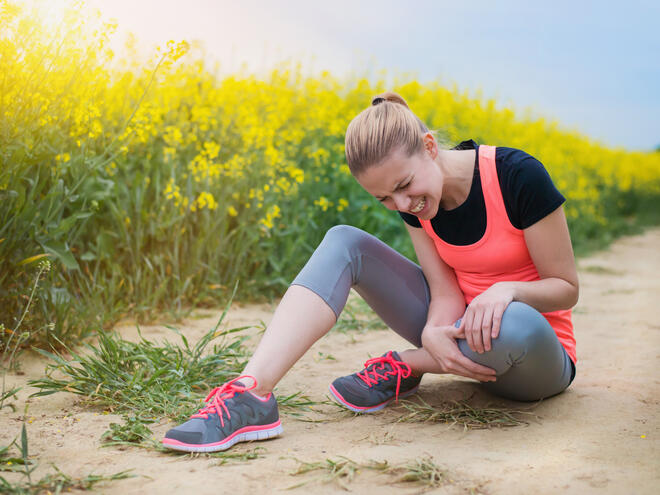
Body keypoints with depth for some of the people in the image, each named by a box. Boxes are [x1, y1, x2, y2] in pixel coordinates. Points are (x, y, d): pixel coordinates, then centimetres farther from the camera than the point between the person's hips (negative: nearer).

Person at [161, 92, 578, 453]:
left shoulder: (519, 176, -22)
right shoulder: (414, 198, -6)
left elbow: (567, 288, -14)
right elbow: (445, 291, -10)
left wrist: (506, 289, -34)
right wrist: (434, 334, -32)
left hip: (541, 353, -4)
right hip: (460, 329, 4)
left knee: (517, 324, -44)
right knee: (344, 242, -15)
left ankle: (402, 368, -14)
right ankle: (251, 393, -33)